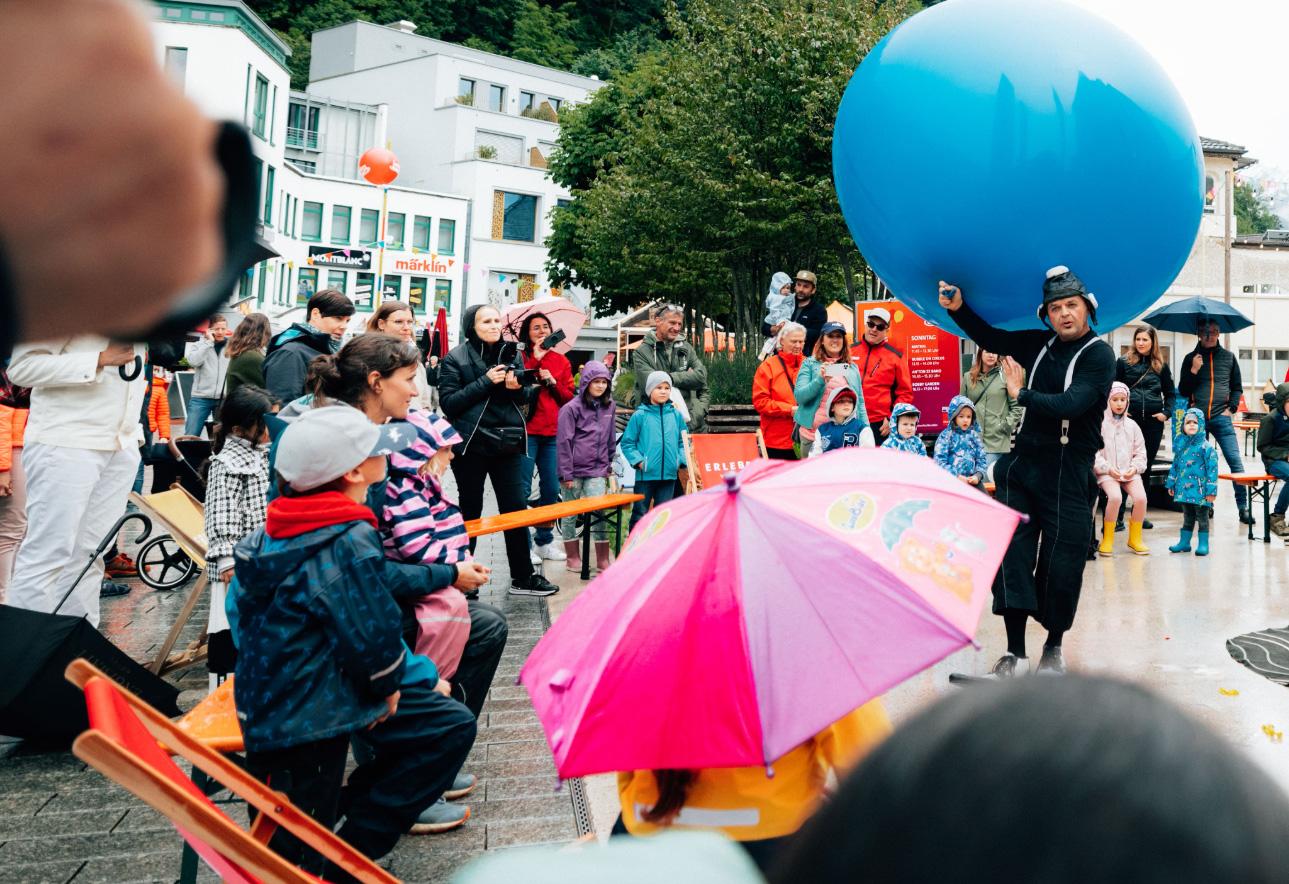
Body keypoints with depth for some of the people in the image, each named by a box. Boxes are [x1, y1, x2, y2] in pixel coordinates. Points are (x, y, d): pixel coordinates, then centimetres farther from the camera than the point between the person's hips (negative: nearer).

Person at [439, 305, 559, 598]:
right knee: (470, 511, 7)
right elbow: (448, 402, -12)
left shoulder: (511, 353, 8)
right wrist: (486, 382, -18)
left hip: (508, 443, 4)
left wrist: (518, 387, -10)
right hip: (471, 443, -3)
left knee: (516, 508, 3)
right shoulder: (455, 359, -4)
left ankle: (522, 577, 11)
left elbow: (527, 396, 13)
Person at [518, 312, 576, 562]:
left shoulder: (561, 361, 14)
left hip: (553, 433, 4)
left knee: (551, 489, 8)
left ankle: (544, 540, 20)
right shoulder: (521, 357, 4)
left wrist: (552, 382, -5)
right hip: (526, 431, -4)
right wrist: (535, 357, -14)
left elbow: (569, 396, 11)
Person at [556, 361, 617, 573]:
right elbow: (564, 442, -8)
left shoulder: (609, 406, 9)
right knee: (570, 513, 7)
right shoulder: (571, 408, -6)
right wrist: (566, 474, -10)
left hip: (598, 470, 3)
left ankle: (603, 559, 3)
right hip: (575, 470, -3)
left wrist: (609, 465, 16)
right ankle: (572, 557, 18)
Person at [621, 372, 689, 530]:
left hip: (669, 474, 3)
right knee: (640, 513, 4)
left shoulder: (676, 415, 6)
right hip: (645, 475, -3)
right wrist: (638, 461, -11)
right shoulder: (640, 415, -3)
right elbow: (627, 443, -1)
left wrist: (682, 461, -1)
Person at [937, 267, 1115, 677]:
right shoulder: (1039, 344, 11)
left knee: (1060, 562, 0)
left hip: (1067, 469, -5)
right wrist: (960, 309, 6)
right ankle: (1015, 652, -1)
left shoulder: (1099, 355, -5)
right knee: (1010, 548, -5)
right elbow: (991, 338, 20)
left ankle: (1053, 646, 21)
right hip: (1024, 459, 5)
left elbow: (1072, 404, -19)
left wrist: (1021, 395, -15)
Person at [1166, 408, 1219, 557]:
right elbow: (1175, 465, 16)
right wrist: (1171, 484, 16)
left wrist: (1211, 490, -14)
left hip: (1200, 490, -5)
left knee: (1202, 517, 4)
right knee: (1187, 517, 16)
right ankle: (1184, 542, 24)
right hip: (1184, 489, 5)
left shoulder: (1206, 447, -11)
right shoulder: (1180, 444, 7)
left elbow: (1212, 469, -12)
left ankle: (1203, 544, 12)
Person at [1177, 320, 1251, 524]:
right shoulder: (1191, 358, 8)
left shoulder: (1228, 357, 11)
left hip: (1221, 418, 0)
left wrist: (1231, 408, 2)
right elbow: (1182, 391, 6)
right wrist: (1193, 370, -6)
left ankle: (1243, 507, -5)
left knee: (1235, 461, -7)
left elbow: (1237, 387, 15)